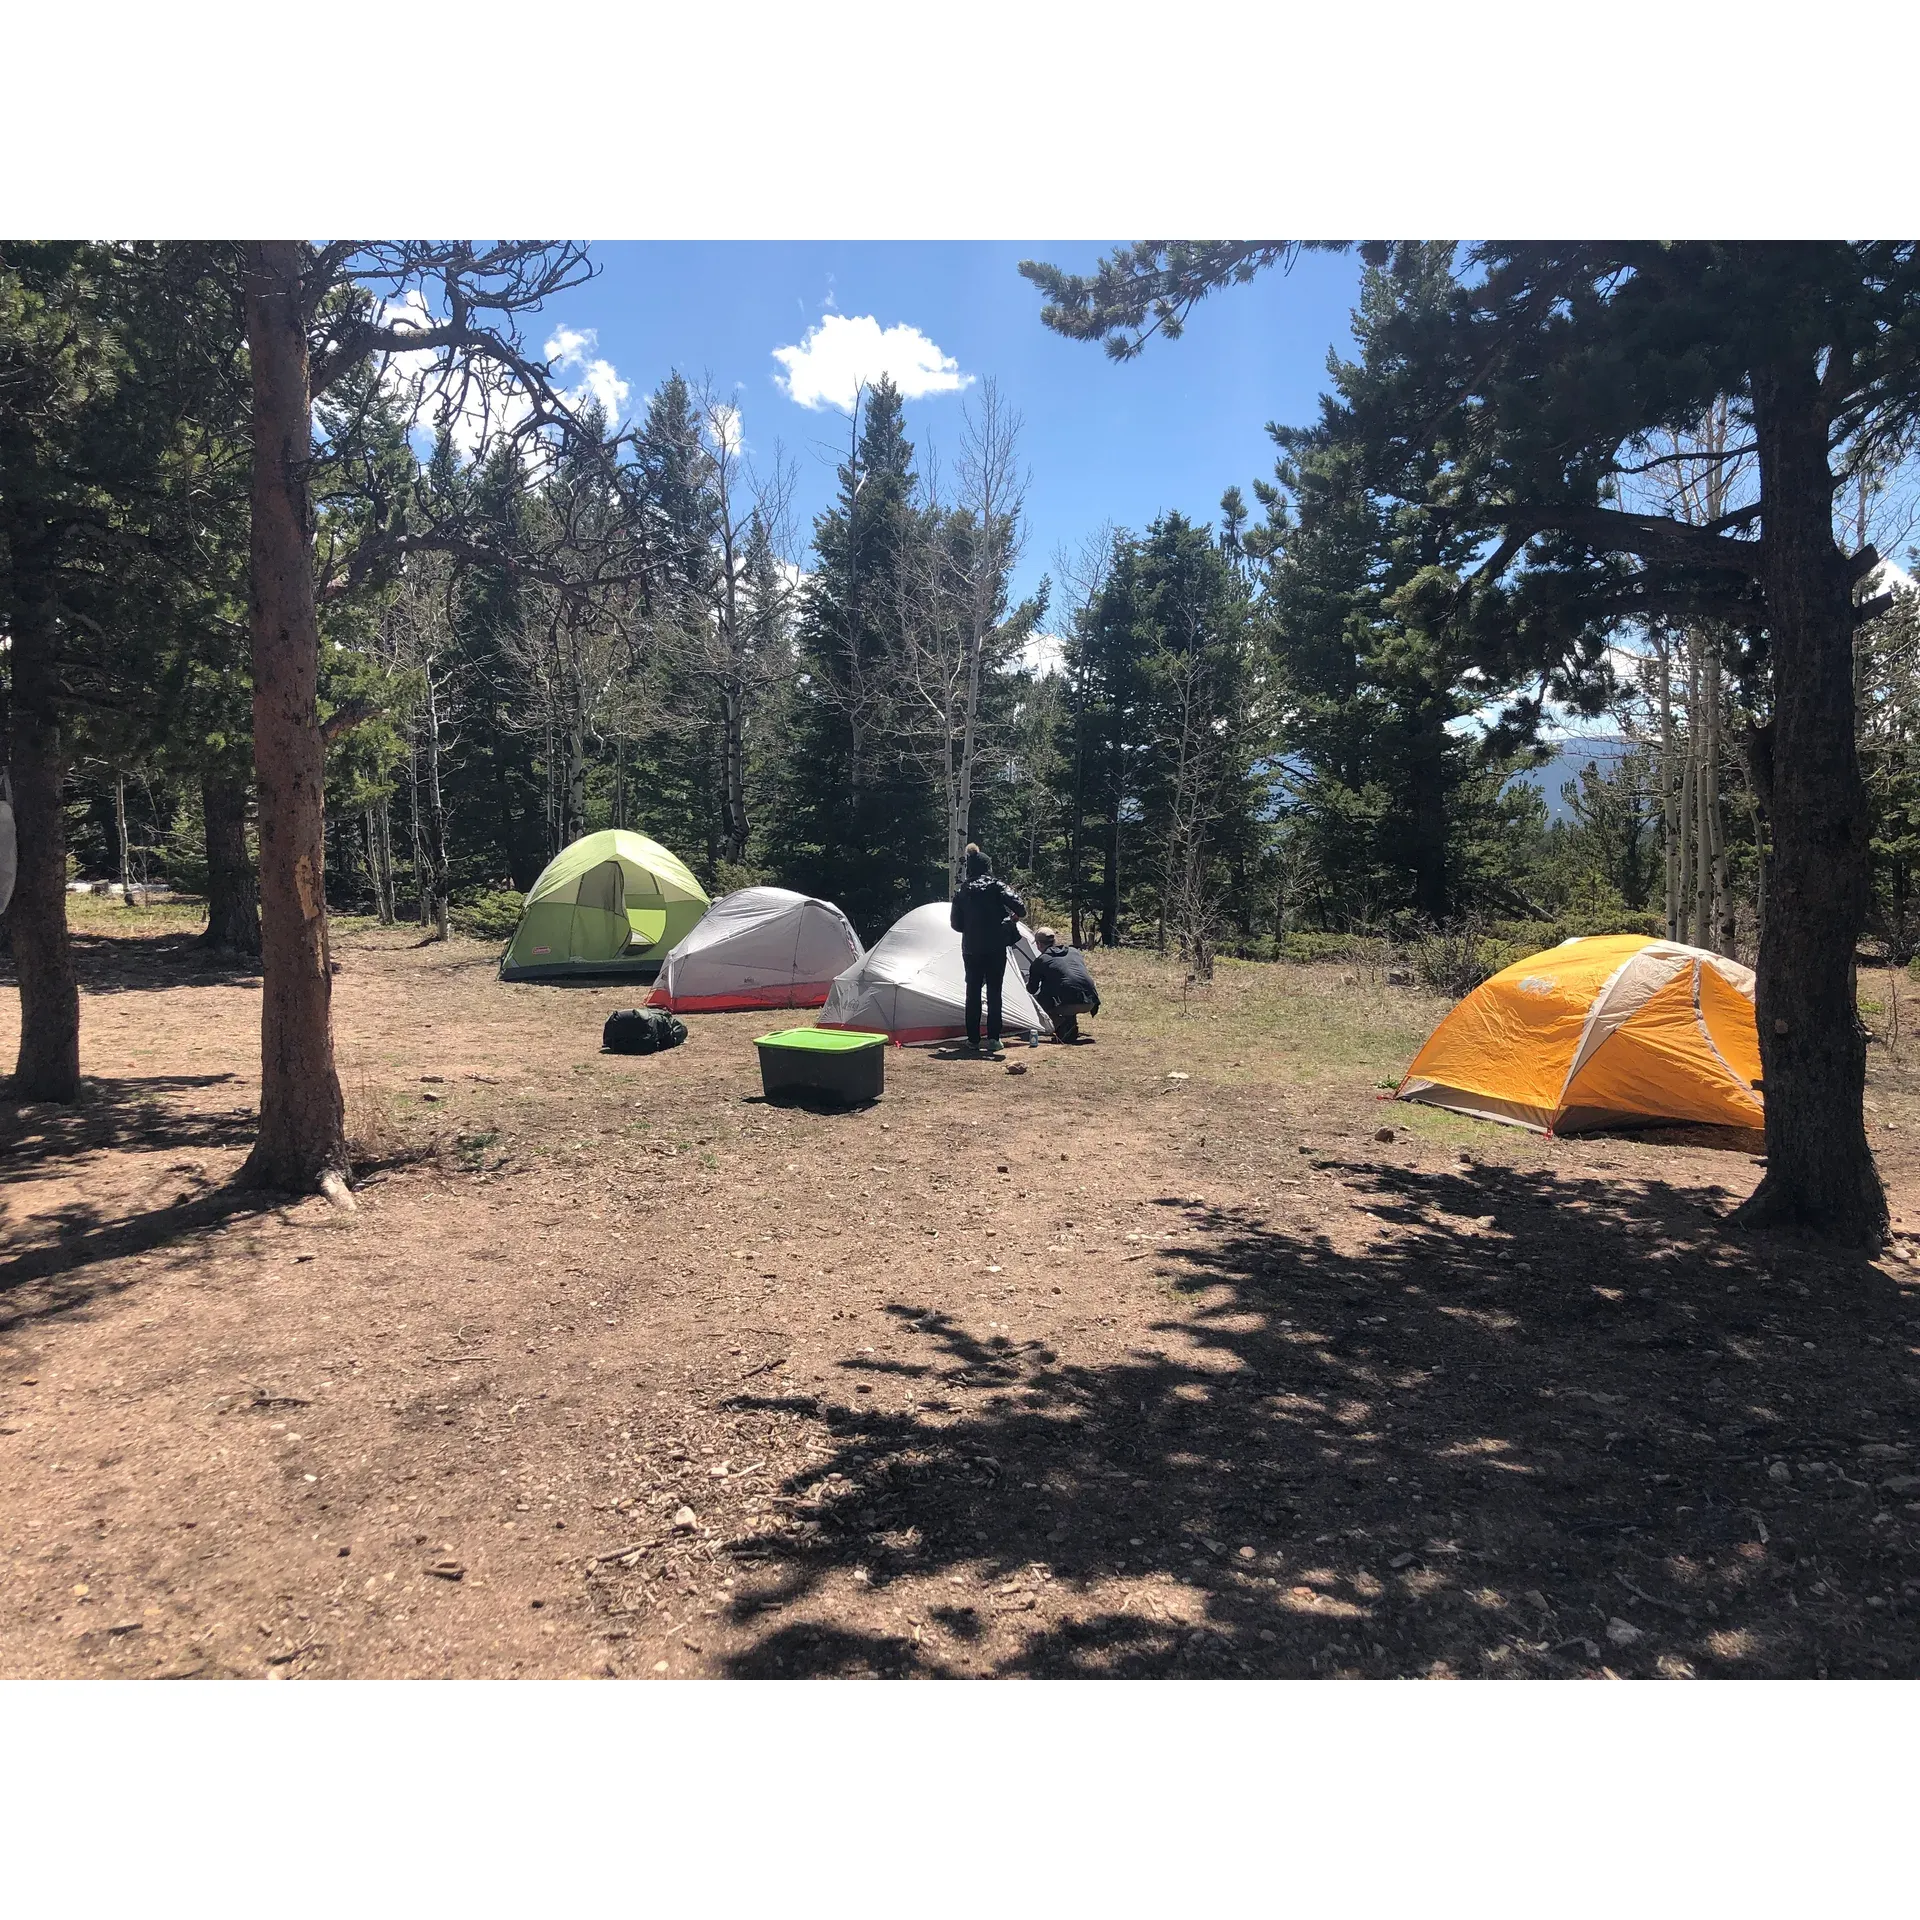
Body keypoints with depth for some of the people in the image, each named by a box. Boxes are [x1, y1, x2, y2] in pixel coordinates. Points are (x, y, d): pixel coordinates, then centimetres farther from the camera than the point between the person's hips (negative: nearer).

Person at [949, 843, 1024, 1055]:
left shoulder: (961, 892, 5)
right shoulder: (995, 887, -5)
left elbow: (955, 923, 7)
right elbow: (1019, 906, -14)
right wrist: (1014, 917, 7)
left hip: (971, 949, 3)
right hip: (995, 948, -3)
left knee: (972, 992, 9)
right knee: (994, 992, 3)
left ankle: (973, 1039, 10)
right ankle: (993, 1039, 0)